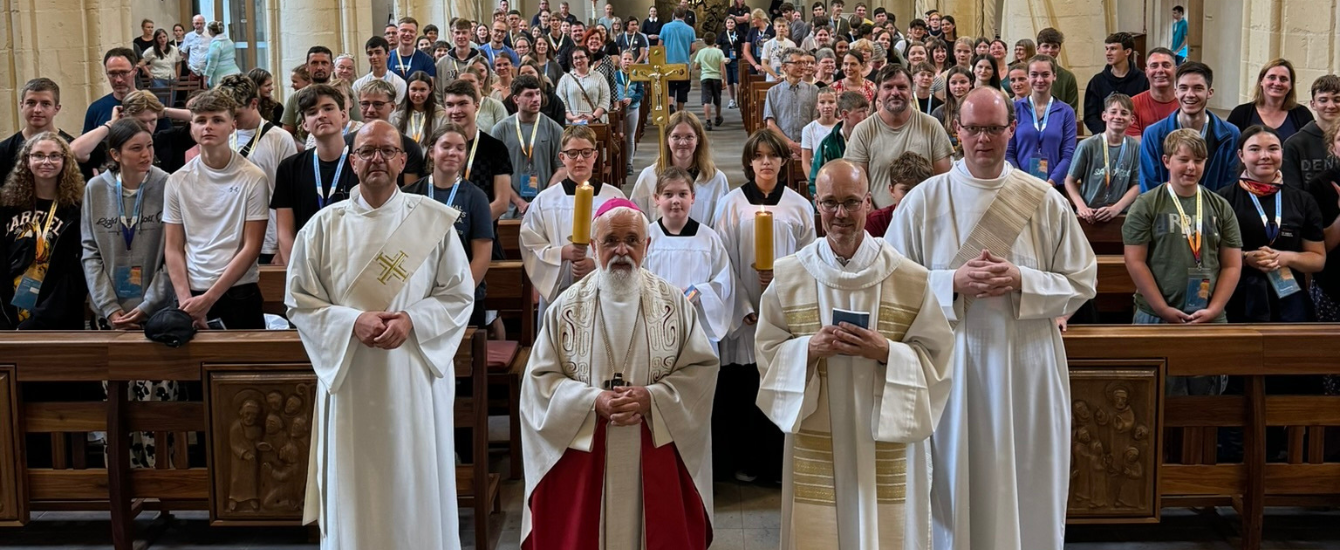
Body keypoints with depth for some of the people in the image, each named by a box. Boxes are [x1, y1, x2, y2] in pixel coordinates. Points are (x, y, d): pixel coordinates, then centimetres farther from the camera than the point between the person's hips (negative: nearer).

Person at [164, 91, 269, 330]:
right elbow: (173, 249, 6)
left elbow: (251, 247, -6)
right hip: (192, 295, 2)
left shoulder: (253, 178, -5)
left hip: (239, 296, -2)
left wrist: (209, 298, -11)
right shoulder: (178, 181, 4)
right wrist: (186, 300, -8)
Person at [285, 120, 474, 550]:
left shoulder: (434, 220, 0)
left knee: (416, 482, 7)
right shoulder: (325, 226, 2)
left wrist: (412, 320, -16)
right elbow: (299, 301, 2)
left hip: (416, 373, 0)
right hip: (351, 376, 1)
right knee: (355, 489, 6)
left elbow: (459, 294, 1)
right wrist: (353, 321, -15)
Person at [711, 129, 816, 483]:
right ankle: (745, 462, 13)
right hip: (743, 311, -1)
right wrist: (744, 308, -8)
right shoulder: (730, 205, 3)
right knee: (743, 388, 1)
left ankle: (780, 462, 11)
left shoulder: (799, 207, 7)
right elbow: (723, 261, 0)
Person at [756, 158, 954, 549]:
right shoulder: (788, 277, 1)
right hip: (816, 447, 1)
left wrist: (887, 353, -17)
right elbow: (768, 354, 3)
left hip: (888, 444, 0)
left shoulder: (910, 279, -2)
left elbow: (937, 358, -1)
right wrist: (809, 349, -15)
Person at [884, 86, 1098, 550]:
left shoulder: (1045, 202, 1)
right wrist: (954, 282, -15)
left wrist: (1021, 280, -14)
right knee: (956, 484, 7)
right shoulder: (924, 200, 0)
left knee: (1025, 485, 8)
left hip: (1026, 367, 1)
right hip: (950, 365, 0)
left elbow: (1082, 282, 2)